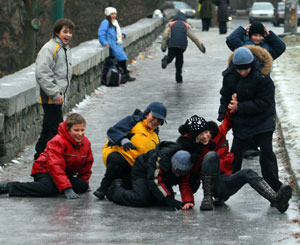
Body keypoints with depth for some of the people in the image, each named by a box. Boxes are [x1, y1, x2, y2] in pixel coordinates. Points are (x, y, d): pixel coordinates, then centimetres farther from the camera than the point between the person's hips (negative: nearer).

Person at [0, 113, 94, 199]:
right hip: (45, 171, -7)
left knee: (83, 186, -16)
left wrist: (83, 181, 7)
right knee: (47, 188, -37)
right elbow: (55, 167, -33)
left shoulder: (86, 143, -2)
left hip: (66, 174, 7)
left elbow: (87, 163, 15)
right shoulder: (57, 142, -24)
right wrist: (67, 189, -41)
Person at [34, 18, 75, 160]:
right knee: (56, 129, -10)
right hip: (50, 98, -9)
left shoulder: (65, 49, 16)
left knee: (48, 129, 15)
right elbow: (41, 74, -22)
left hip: (58, 97, 9)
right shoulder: (49, 48, -15)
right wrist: (55, 94, -22)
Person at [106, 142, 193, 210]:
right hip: (142, 172, -7)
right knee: (141, 199, -26)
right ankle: (116, 189, 2)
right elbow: (155, 181, -40)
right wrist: (169, 200, -44)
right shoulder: (161, 158, -40)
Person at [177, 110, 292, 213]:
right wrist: (187, 201, -16)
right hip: (213, 186, -4)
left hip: (227, 186, 4)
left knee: (247, 173, -25)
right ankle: (207, 198, -23)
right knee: (211, 155, -26)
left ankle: (276, 199, -46)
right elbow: (184, 179, -6)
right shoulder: (189, 151, -7)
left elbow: (228, 121, 26)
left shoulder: (218, 134, 6)